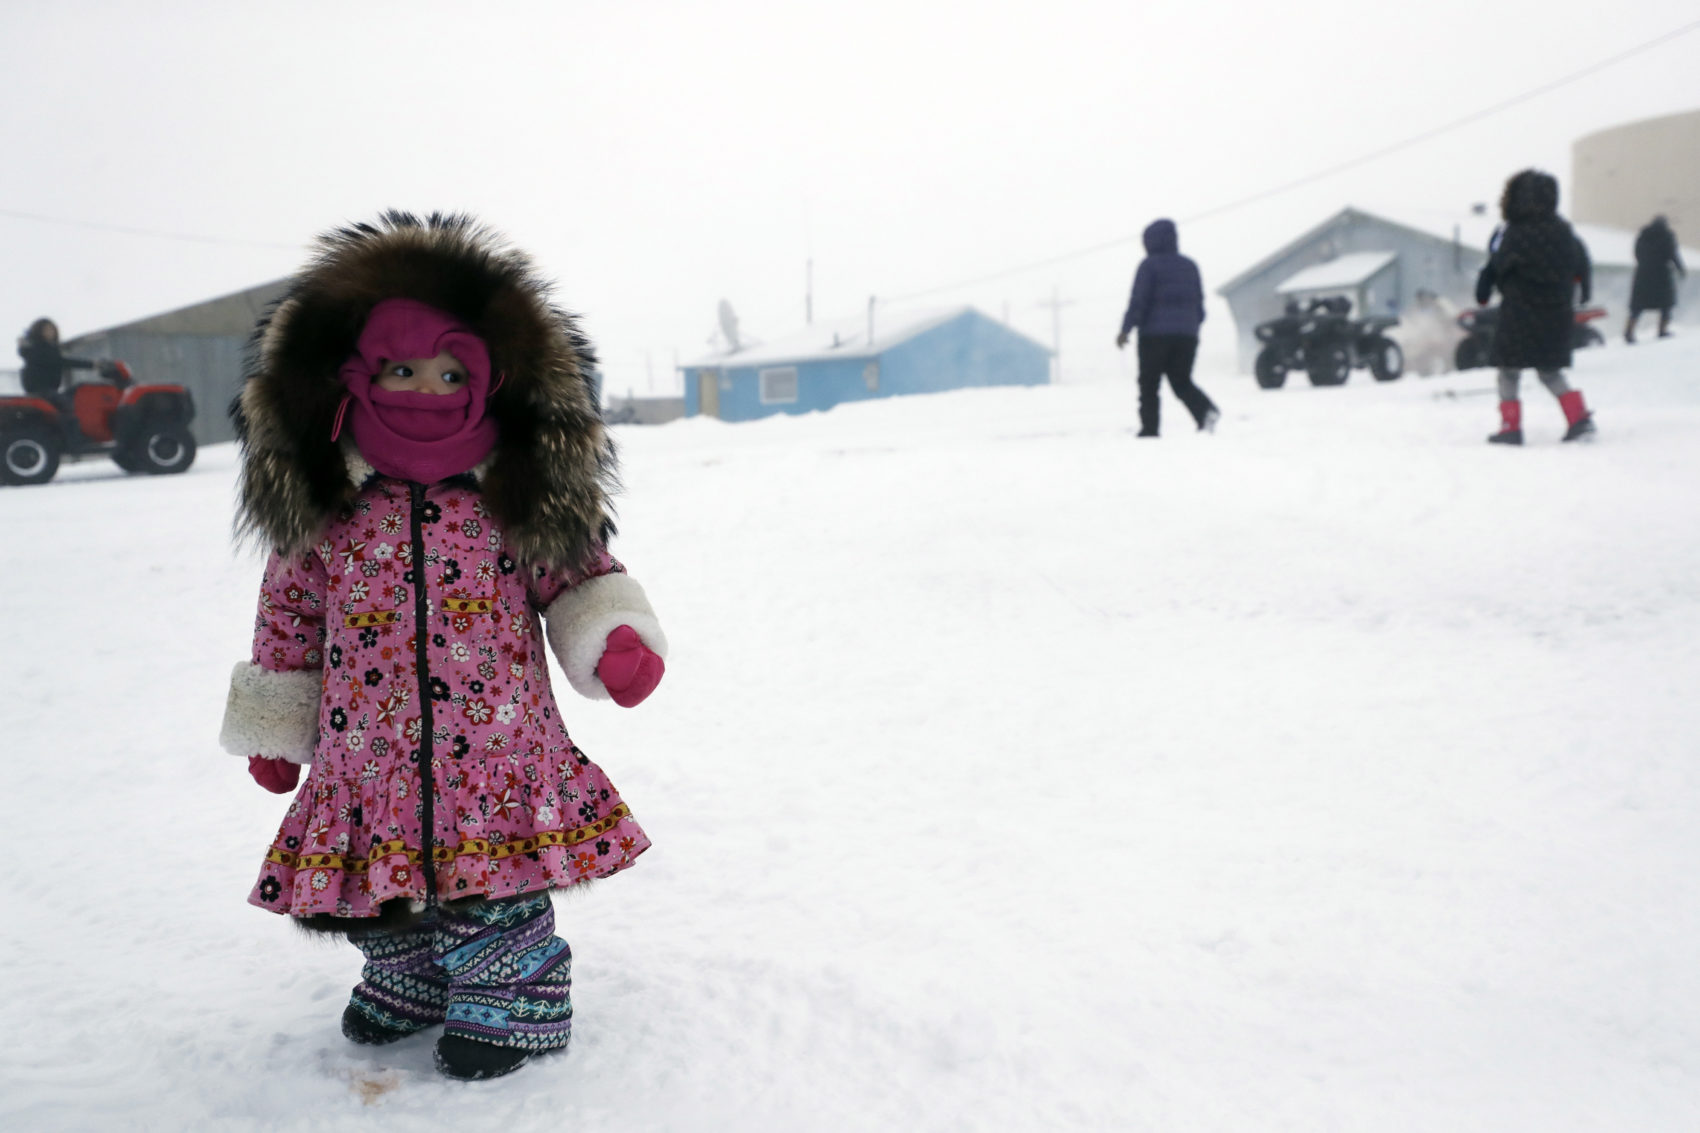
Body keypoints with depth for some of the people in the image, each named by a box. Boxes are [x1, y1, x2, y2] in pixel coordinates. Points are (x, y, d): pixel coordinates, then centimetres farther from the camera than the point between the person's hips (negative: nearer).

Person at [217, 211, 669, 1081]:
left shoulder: (521, 497, -1)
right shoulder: (324, 507, 2)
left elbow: (579, 573, 5)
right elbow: (290, 614, 11)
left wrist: (614, 637, -14)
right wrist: (274, 724, 15)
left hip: (496, 750, -2)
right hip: (368, 759, 2)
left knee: (495, 884, 0)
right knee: (380, 885, 14)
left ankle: (511, 999, 22)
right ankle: (409, 977, 40)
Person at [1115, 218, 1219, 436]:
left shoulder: (1149, 265, -5)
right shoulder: (1190, 266, 13)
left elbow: (1138, 300, -12)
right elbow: (1199, 303, 17)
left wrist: (1125, 329, -12)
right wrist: (1193, 328, 27)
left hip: (1155, 334, -5)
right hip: (1186, 334, 5)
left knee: (1149, 384, 4)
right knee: (1182, 381, 11)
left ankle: (1149, 429, 1)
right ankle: (1206, 410, -14)